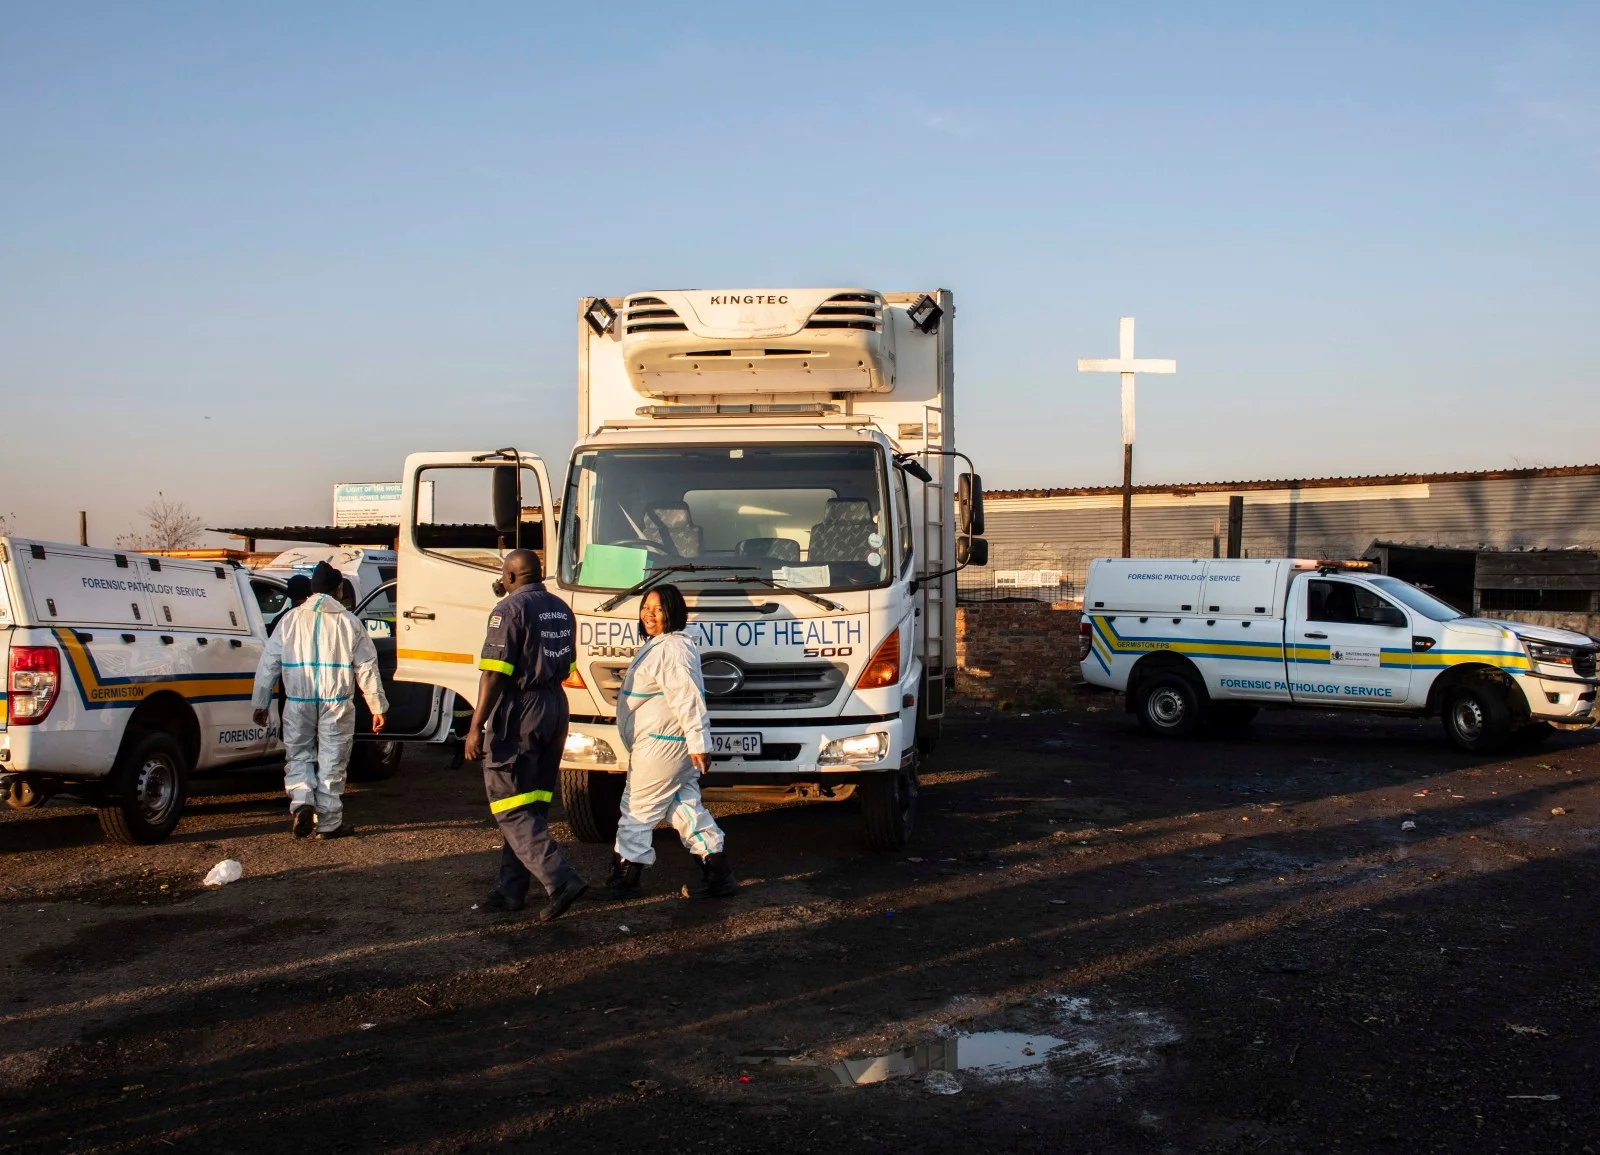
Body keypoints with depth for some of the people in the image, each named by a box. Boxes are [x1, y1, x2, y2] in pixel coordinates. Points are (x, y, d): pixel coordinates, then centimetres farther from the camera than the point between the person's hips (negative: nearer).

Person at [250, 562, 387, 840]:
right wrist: (378, 707, 8)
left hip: (298, 703, 1)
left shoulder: (290, 619, 3)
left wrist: (260, 703, 10)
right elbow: (366, 668, 2)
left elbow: (268, 663, 4)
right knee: (332, 762, 7)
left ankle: (301, 802, -10)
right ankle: (328, 823, 11)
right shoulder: (348, 621, -1)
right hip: (337, 704, -1)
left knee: (299, 756, 14)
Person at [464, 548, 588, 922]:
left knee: (511, 807, -4)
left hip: (518, 711, -8)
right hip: (555, 708, 8)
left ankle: (561, 880, -15)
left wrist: (476, 727, -16)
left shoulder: (510, 609, -12)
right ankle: (511, 890, 18)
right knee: (531, 805, 13)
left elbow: (495, 673, -18)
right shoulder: (561, 609, 12)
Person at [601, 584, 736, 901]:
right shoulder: (659, 645, 16)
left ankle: (624, 878, 10)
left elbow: (688, 697, -26)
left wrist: (698, 742, -28)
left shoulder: (671, 649, -19)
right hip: (676, 744, 11)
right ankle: (717, 873, 12)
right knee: (686, 806, 12)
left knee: (638, 808, 0)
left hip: (661, 744, -11)